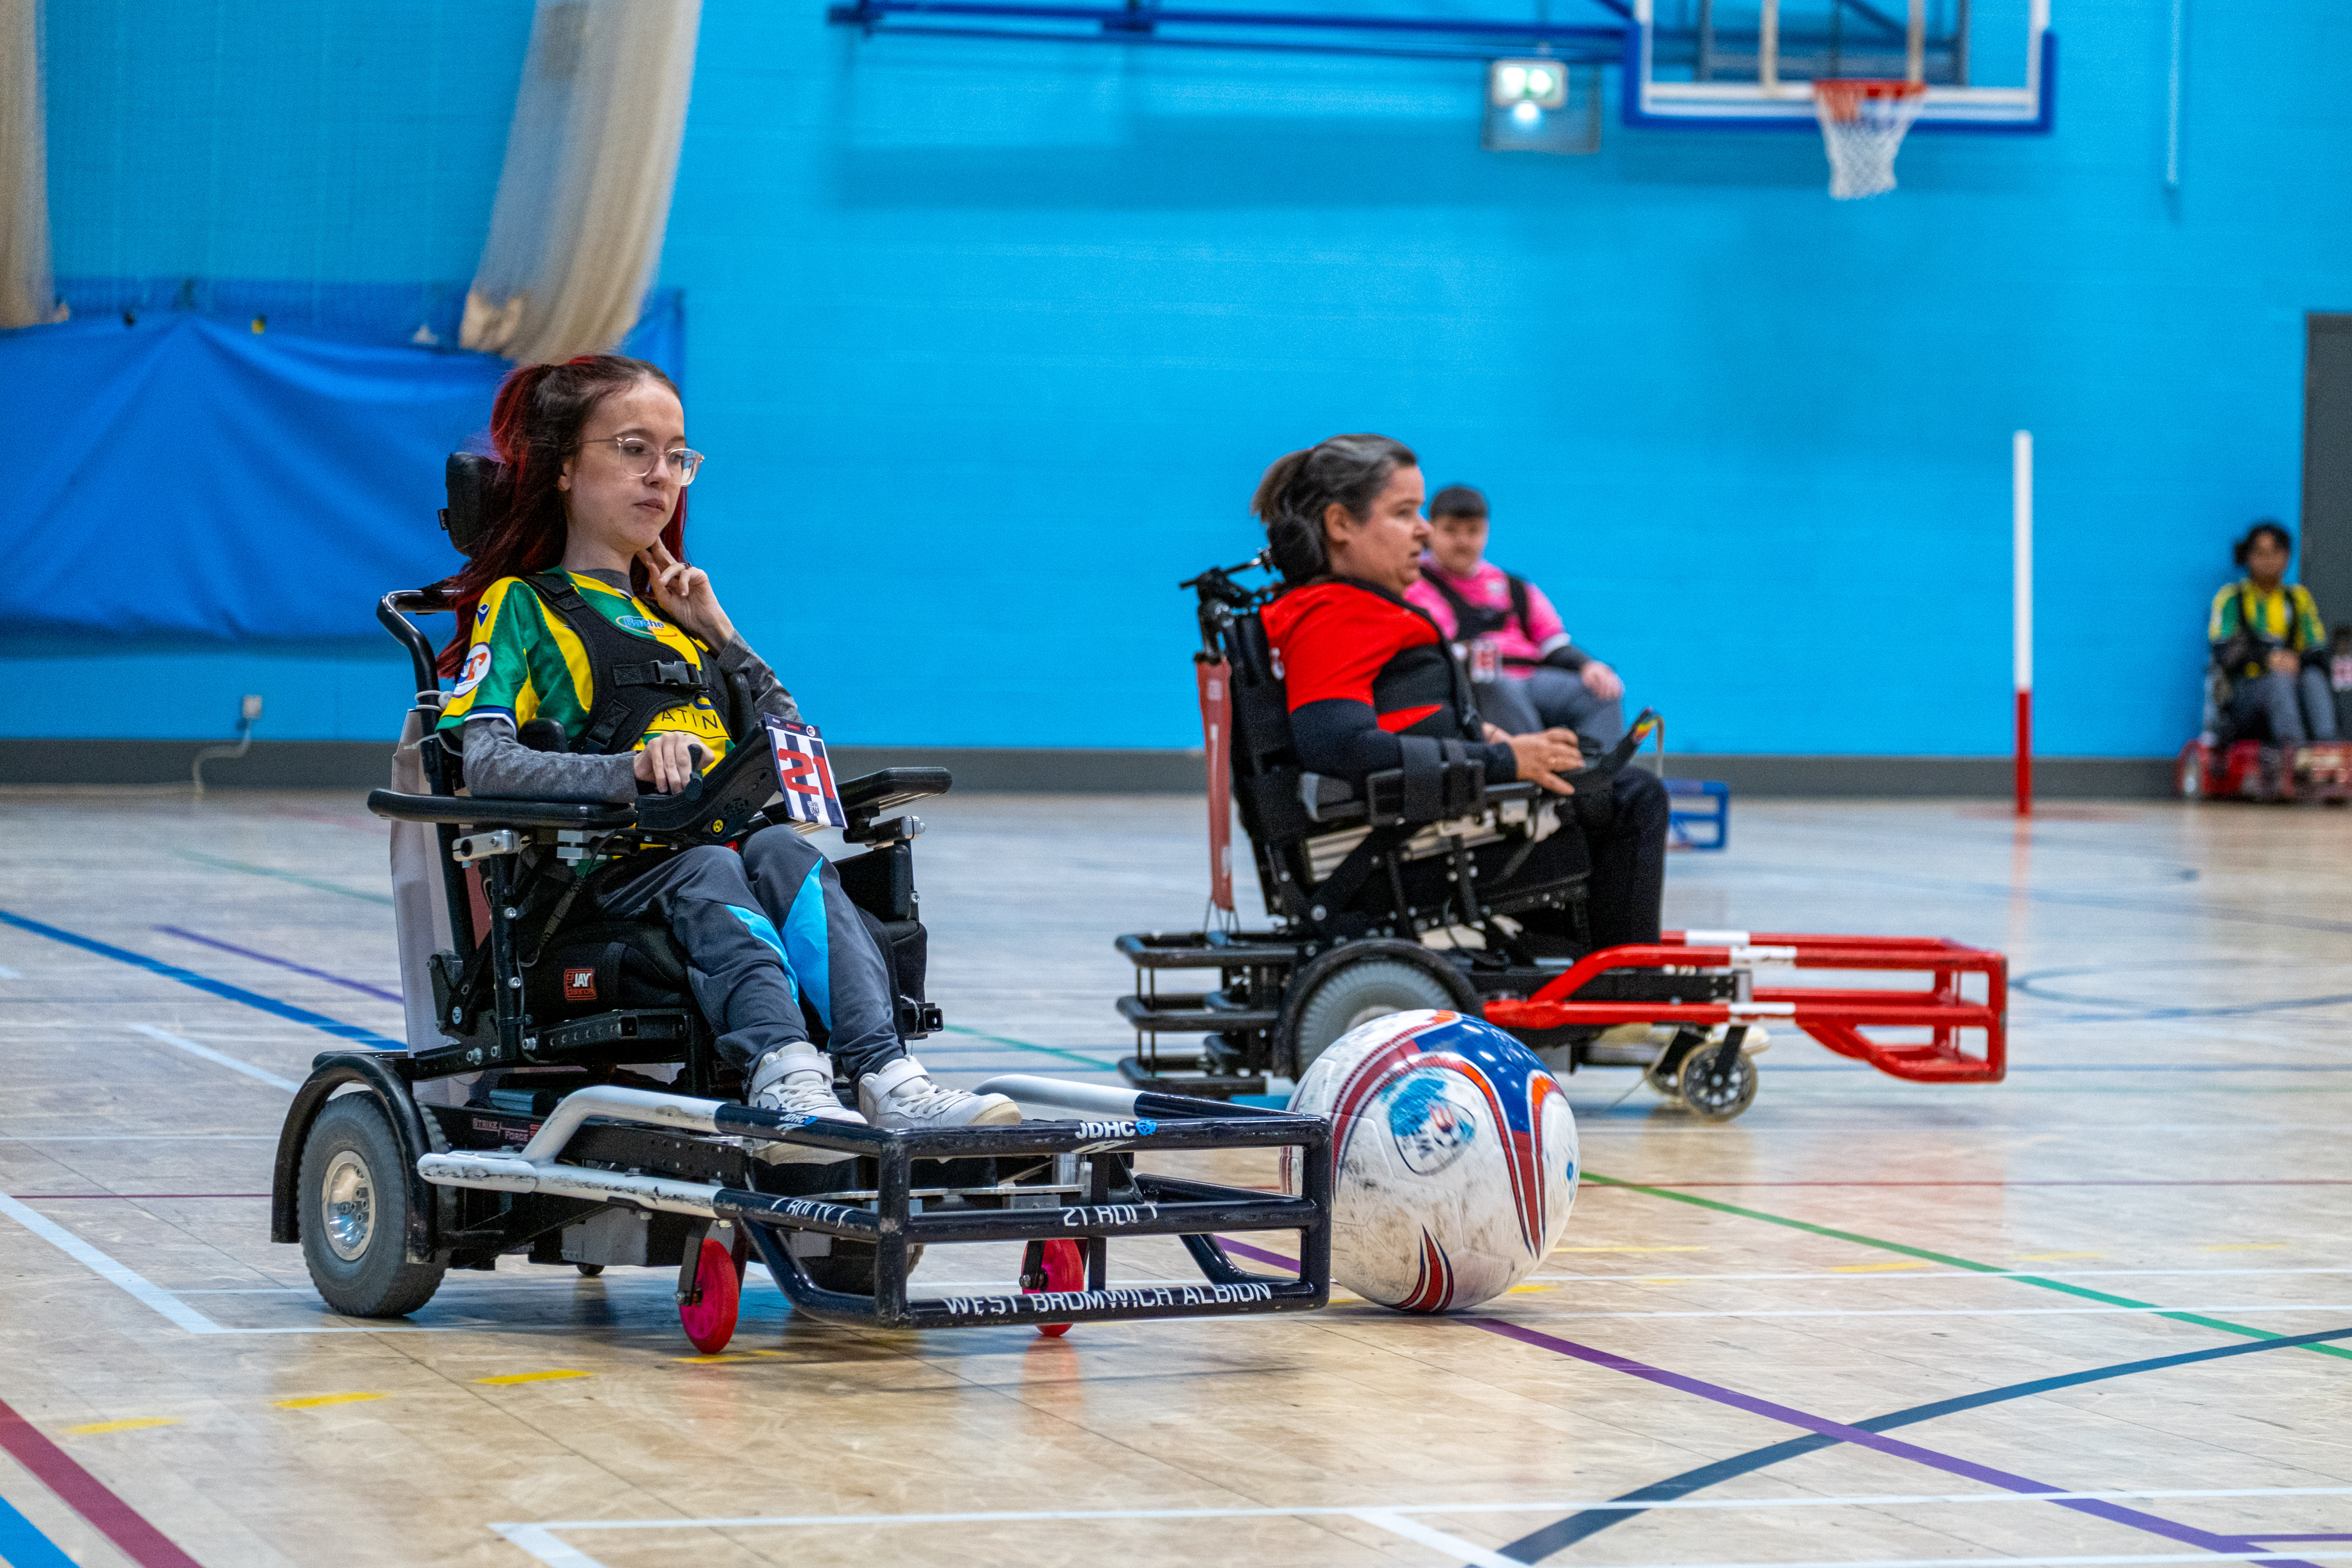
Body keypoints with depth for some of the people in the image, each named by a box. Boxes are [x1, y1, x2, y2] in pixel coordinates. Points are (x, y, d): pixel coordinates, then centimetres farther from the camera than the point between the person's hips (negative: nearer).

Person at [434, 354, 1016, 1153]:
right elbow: (489, 765, -7)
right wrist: (630, 770, -23)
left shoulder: (672, 611, 34)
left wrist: (719, 636, 19)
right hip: (607, 872, -5)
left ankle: (888, 1080, -53)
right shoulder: (520, 606, 13)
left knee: (781, 851, -31)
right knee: (708, 872, -37)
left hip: (724, 854, 5)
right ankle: (783, 1074, -65)